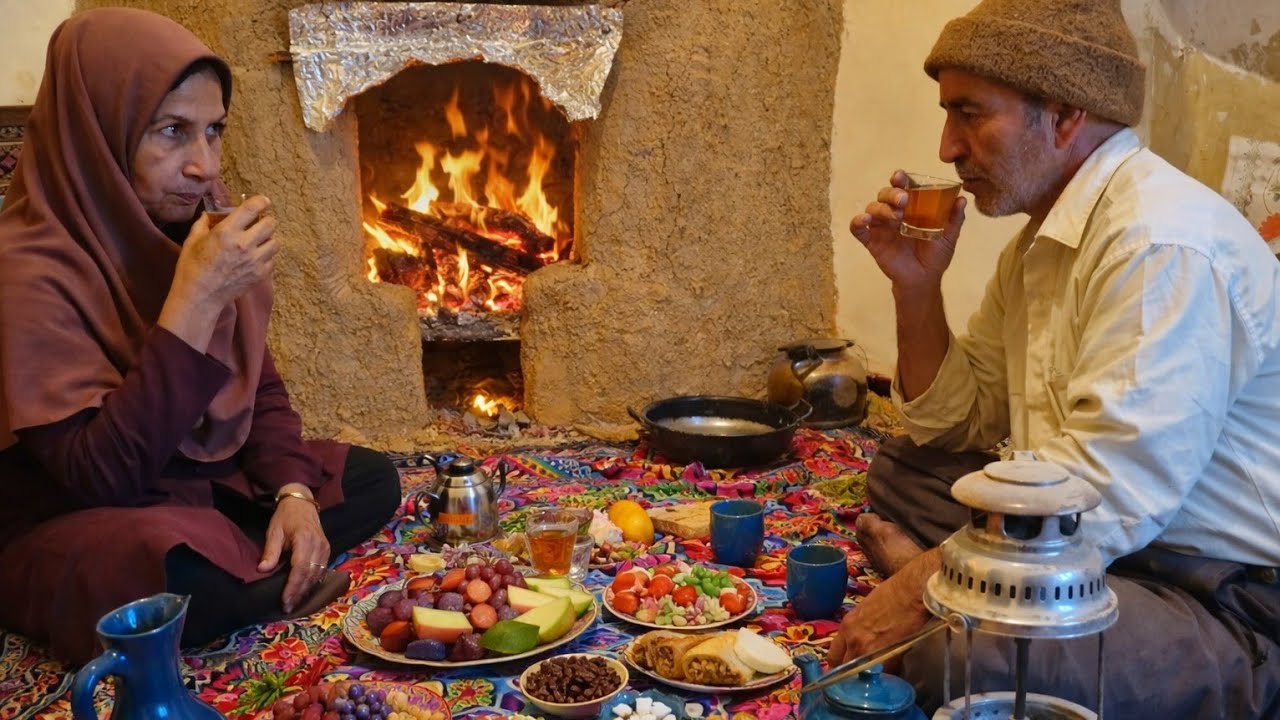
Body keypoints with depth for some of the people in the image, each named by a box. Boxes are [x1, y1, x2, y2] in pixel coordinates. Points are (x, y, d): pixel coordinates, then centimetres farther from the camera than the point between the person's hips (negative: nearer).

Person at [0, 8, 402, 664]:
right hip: (66, 530, -7)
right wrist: (194, 303, -34)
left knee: (371, 479, -1)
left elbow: (261, 389, 6)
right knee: (184, 582, -37)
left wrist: (293, 492, -14)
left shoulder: (197, 234, -2)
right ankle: (283, 584, -7)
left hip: (196, 489, 7)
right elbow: (101, 476, -30)